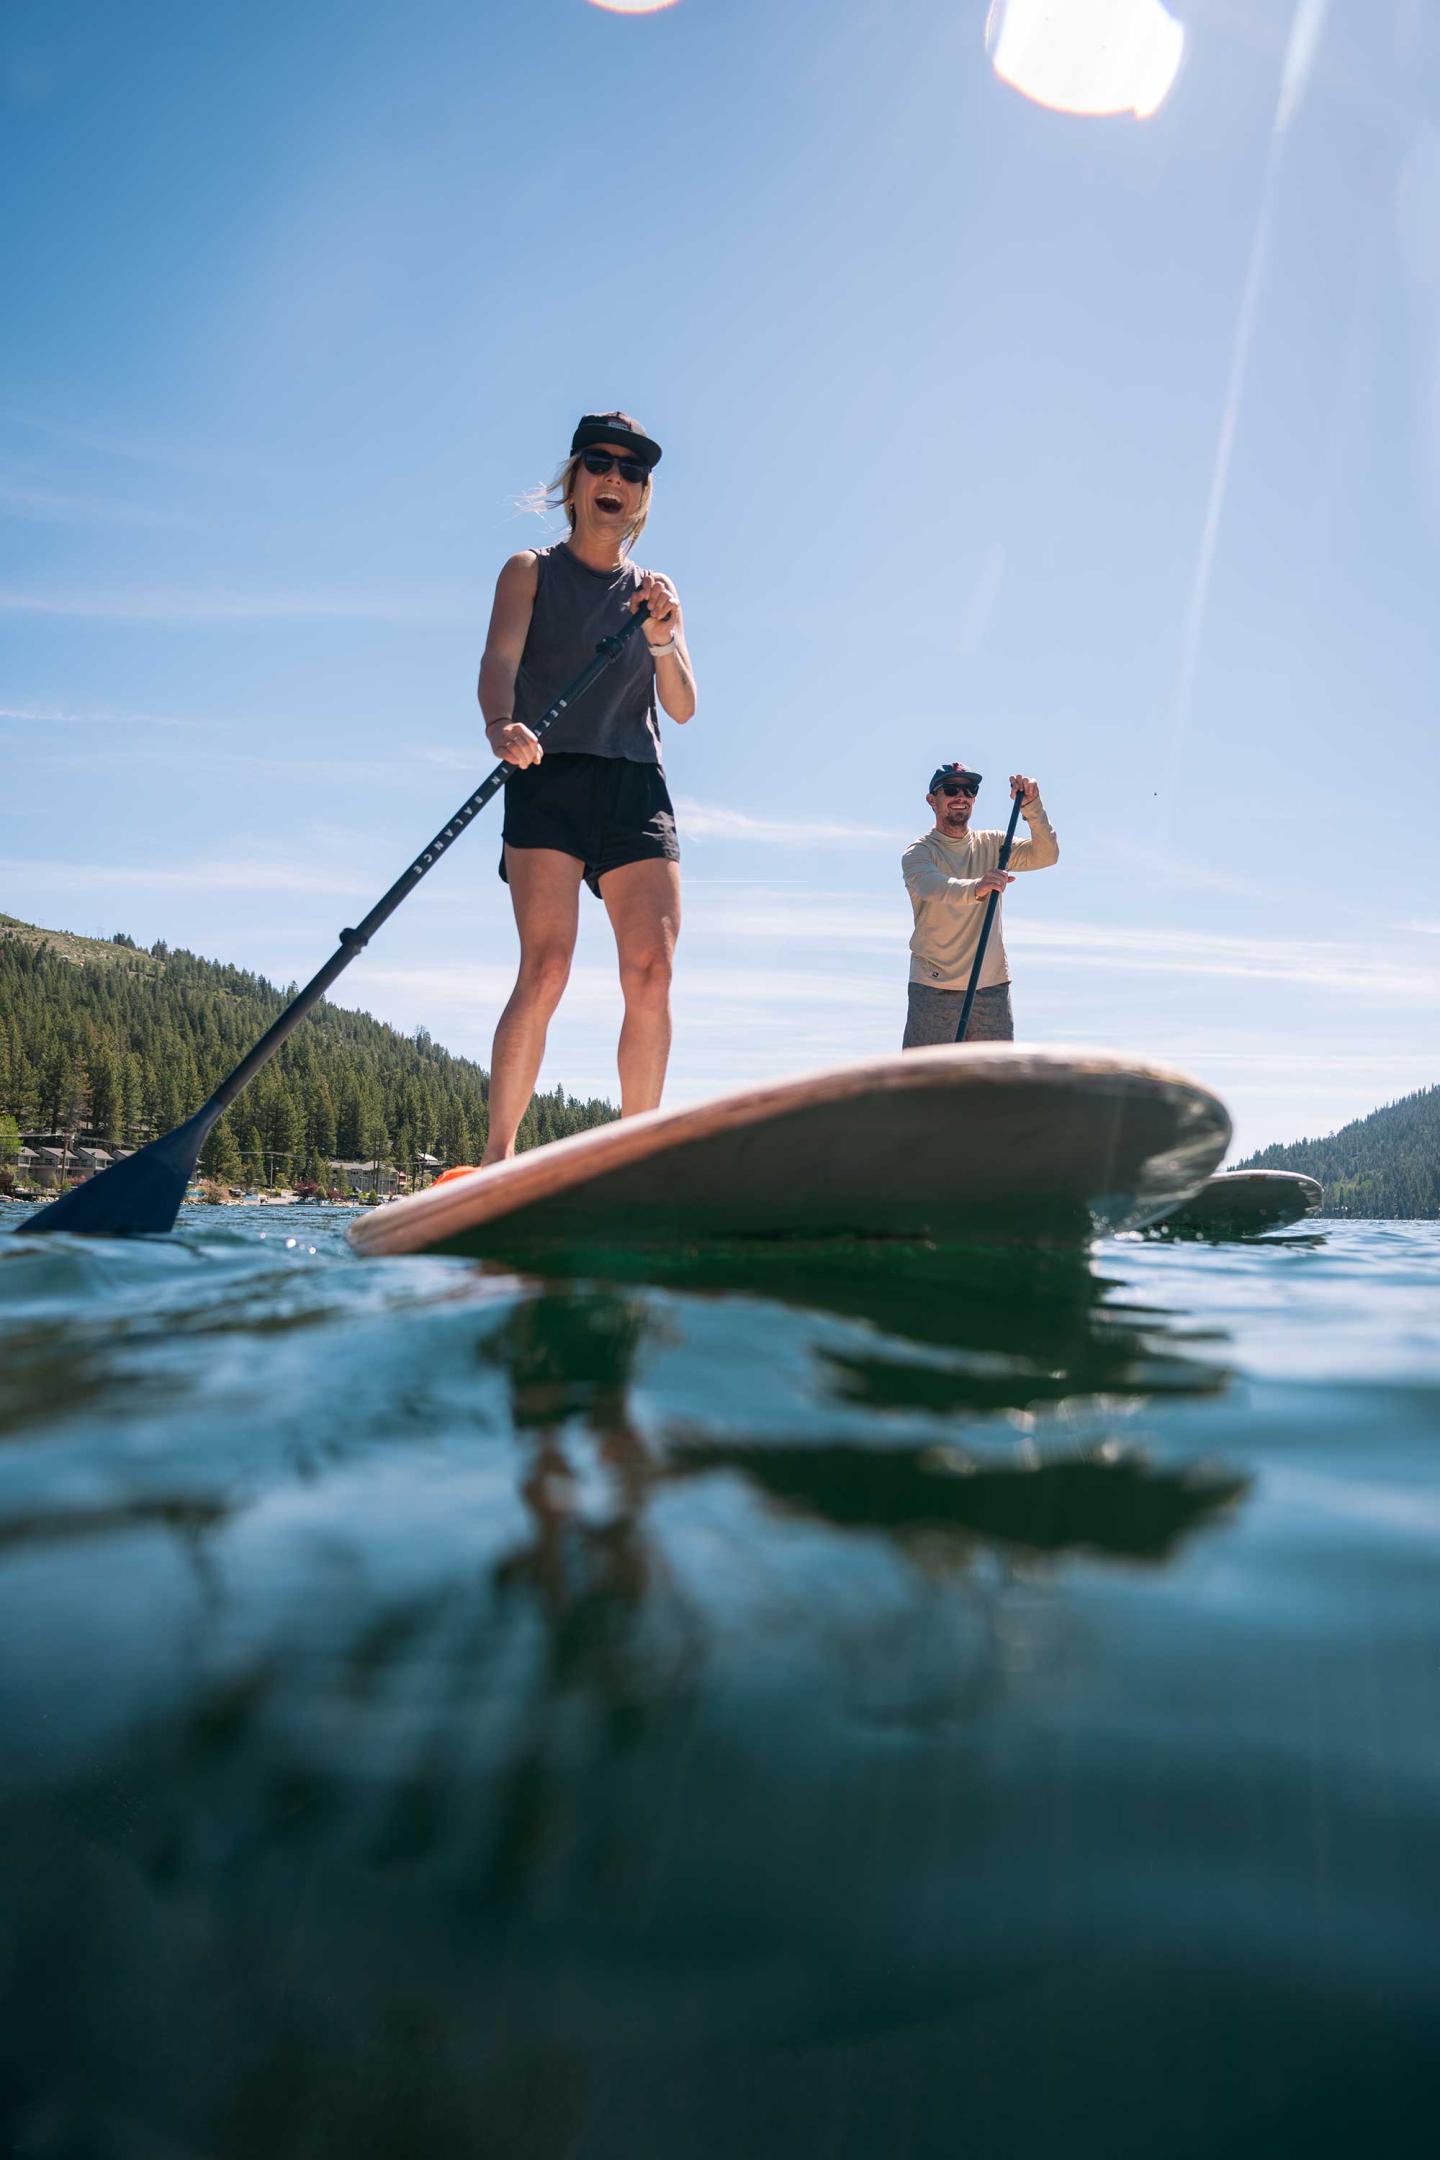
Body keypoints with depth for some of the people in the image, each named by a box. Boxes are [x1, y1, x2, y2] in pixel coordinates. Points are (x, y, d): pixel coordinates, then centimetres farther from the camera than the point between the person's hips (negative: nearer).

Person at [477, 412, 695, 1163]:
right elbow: (499, 661, -8)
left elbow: (682, 708, 9)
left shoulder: (655, 592, 20)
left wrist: (660, 638, -10)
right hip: (549, 780, -3)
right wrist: (501, 725, -30)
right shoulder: (531, 571, 10)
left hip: (638, 789, 4)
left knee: (652, 975, -10)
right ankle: (497, 1157, -17)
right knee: (546, 968, -19)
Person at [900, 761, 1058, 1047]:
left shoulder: (991, 845, 12)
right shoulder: (919, 852, -4)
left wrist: (1031, 808, -15)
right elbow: (932, 886, -26)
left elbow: (1046, 855, -1)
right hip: (935, 990, -4)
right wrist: (975, 889, -46)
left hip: (993, 987, 4)